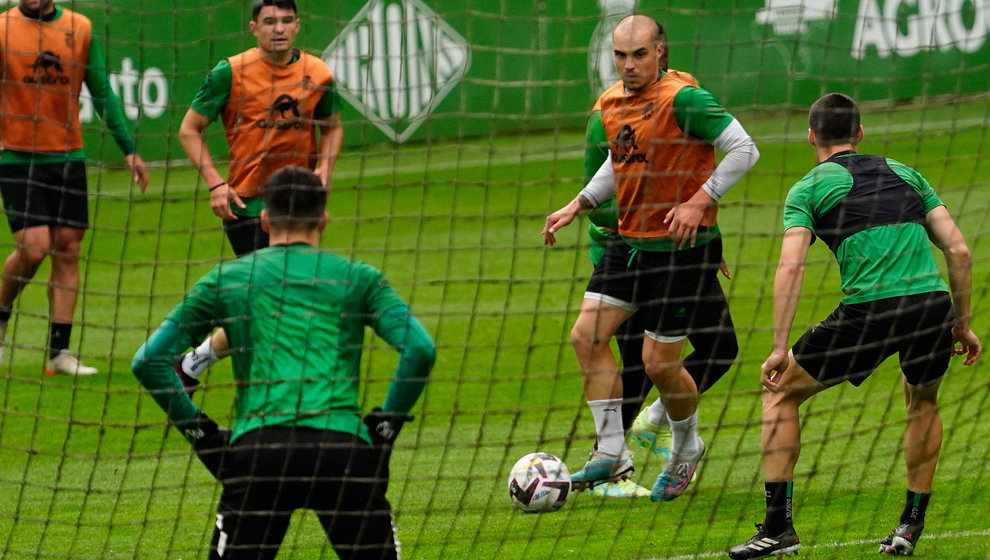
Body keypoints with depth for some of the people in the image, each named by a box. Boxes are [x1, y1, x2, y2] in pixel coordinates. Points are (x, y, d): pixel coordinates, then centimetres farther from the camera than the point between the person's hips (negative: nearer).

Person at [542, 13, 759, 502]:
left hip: (682, 243, -7)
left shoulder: (682, 100, -18)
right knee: (586, 335, -5)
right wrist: (578, 205, 13)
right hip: (629, 241, 7)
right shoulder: (610, 104, 6)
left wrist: (699, 201, -22)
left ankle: (686, 448, 24)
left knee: (659, 362, -4)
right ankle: (612, 453, 2)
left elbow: (743, 149, -17)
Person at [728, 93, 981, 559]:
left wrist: (780, 347, -7)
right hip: (933, 305, 4)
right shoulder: (905, 174, 23)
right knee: (923, 402, 33)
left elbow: (791, 266, -4)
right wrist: (961, 324, 24)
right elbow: (959, 250, 16)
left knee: (781, 393, 16)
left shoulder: (809, 188, 11)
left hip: (868, 311, -4)